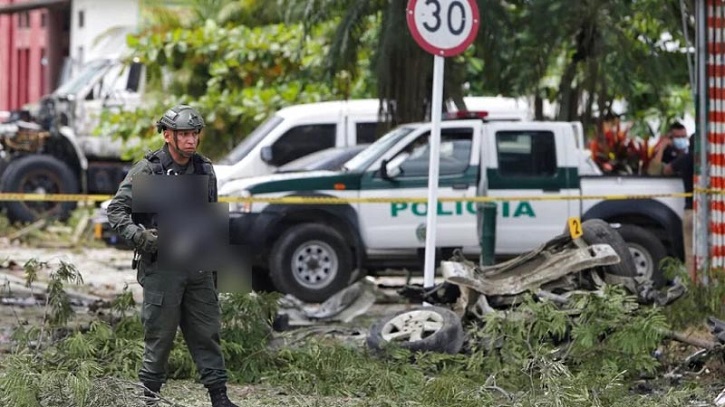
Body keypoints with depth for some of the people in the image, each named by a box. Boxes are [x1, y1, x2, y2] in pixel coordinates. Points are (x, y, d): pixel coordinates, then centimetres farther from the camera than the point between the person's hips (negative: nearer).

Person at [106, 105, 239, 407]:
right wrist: (139, 235, -23)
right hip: (161, 266, -5)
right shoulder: (148, 170, -7)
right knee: (159, 336, -1)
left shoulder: (205, 170, 11)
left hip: (198, 266, 5)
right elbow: (116, 210, -8)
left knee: (207, 333, 6)